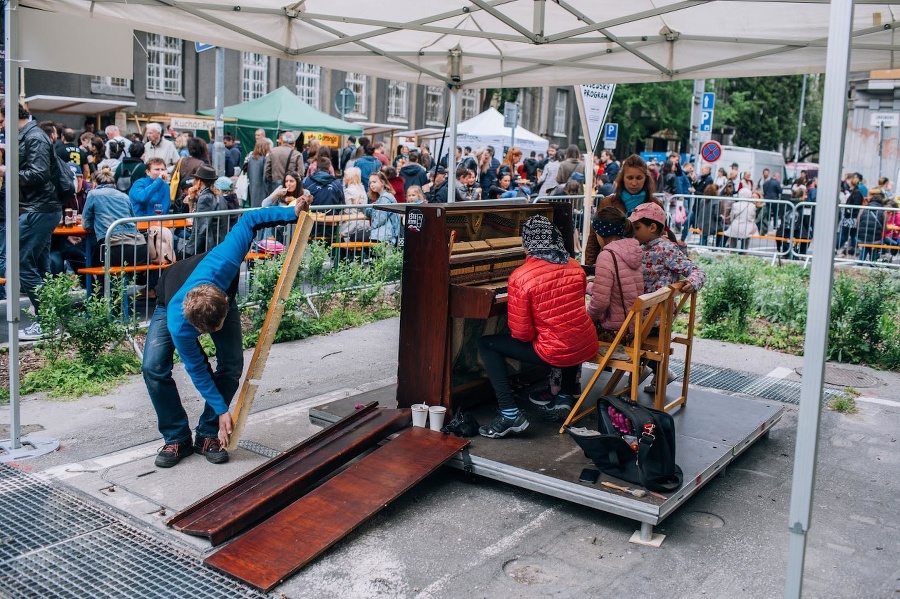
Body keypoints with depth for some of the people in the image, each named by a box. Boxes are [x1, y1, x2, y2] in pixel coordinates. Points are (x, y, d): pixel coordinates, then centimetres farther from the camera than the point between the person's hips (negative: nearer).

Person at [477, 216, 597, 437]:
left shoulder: (520, 277, -14)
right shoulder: (575, 266, 3)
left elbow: (521, 334, -12)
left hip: (555, 352, -6)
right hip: (587, 346, 6)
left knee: (486, 345, 6)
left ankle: (510, 414, -2)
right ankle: (566, 397, 32)